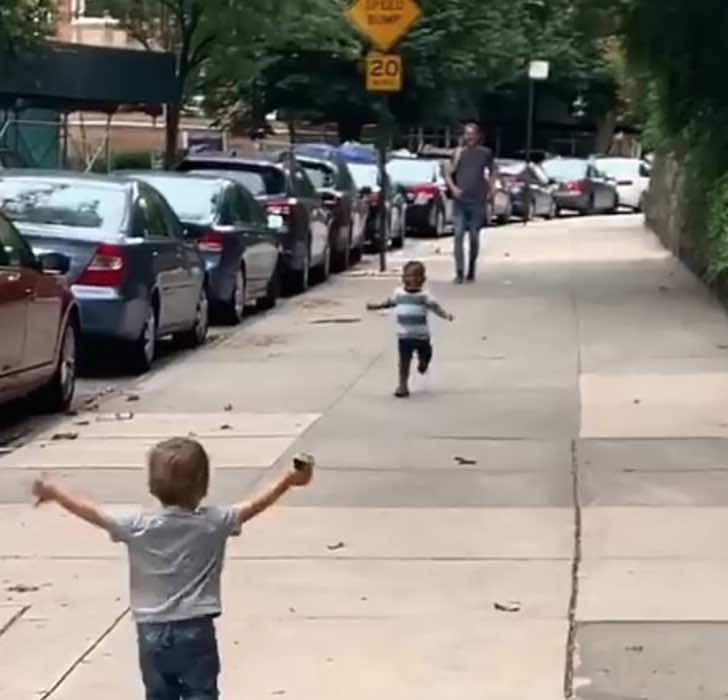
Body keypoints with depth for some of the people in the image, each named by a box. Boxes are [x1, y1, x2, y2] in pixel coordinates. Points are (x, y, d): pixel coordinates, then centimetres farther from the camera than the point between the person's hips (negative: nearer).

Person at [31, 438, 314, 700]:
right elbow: (255, 506, 2)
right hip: (195, 630, -1)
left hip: (152, 632, 1)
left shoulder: (138, 528, -9)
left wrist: (55, 493, 12)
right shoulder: (214, 523, -8)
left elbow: (94, 514, -2)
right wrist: (289, 480, 15)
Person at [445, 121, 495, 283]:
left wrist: (489, 190, 8)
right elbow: (448, 173, 5)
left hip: (477, 202, 0)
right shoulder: (459, 152, 3)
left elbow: (492, 171, 19)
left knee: (474, 238, 6)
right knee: (459, 235, -9)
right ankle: (459, 272, -9)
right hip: (460, 202, 0)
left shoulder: (486, 153, 5)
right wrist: (453, 188, -11)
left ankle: (471, 270, 21)